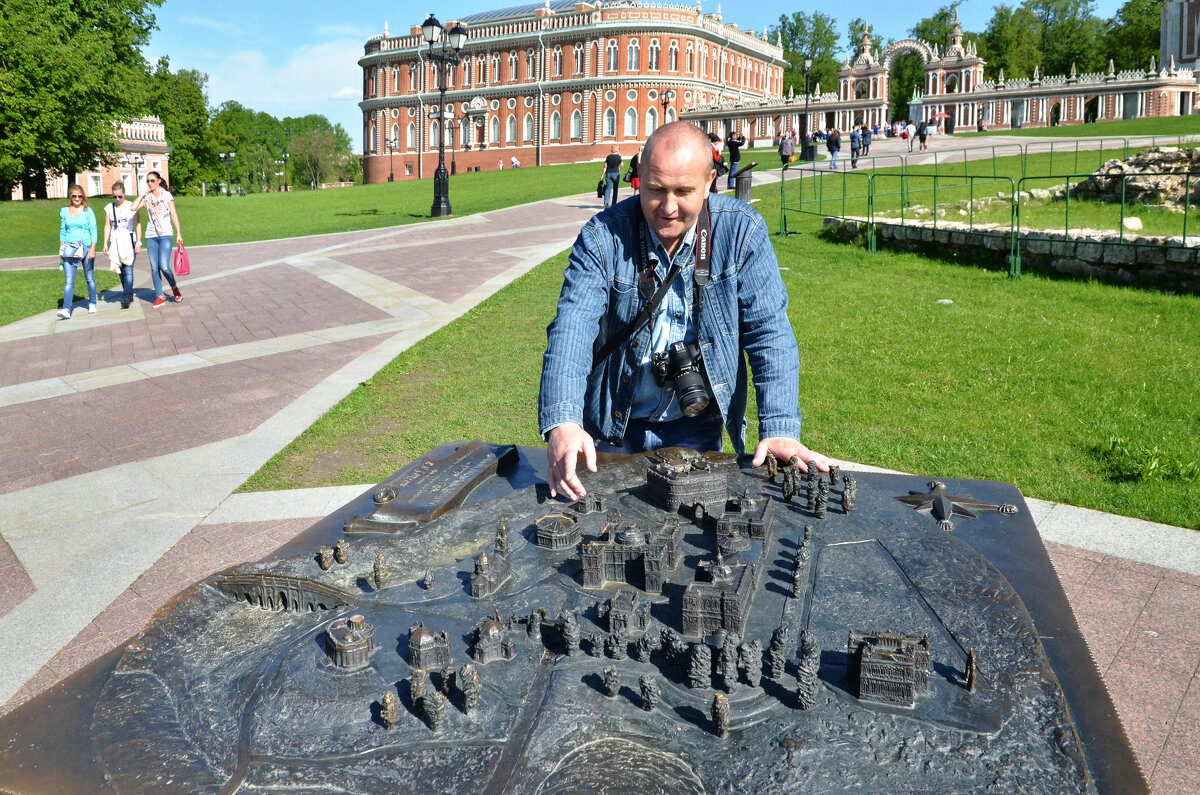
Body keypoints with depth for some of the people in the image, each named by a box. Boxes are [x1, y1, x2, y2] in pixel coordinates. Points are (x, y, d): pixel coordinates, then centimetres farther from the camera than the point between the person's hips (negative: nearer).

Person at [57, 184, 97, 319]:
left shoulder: (87, 211, 1)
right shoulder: (64, 212, 10)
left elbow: (93, 230, -2)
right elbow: (62, 231, 15)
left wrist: (93, 249, -10)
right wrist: (61, 249, 10)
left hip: (86, 247, -1)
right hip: (70, 249, 2)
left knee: (90, 278, 8)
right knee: (69, 281, -7)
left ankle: (92, 304, 25)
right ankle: (66, 309, -15)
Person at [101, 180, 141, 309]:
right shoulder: (109, 208, 10)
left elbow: (138, 225, 0)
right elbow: (107, 226, 12)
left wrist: (138, 243, -5)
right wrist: (105, 243, 7)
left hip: (129, 243, -4)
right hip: (116, 244, 4)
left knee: (128, 270, -14)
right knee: (121, 271, 7)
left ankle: (126, 298, -19)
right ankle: (129, 294, 18)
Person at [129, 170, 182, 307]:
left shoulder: (166, 195, 1)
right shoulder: (147, 198, 9)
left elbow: (174, 215, -1)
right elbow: (133, 208, -6)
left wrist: (179, 234, -6)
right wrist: (144, 193, -2)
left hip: (165, 234, -4)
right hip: (151, 235, 4)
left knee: (164, 266, -15)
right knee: (154, 268, 2)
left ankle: (174, 287, 12)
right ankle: (159, 296, 8)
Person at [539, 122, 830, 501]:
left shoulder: (741, 231, -10)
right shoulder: (602, 237, -13)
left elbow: (769, 332, -11)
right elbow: (571, 329, -24)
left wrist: (780, 429, -23)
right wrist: (562, 423, -40)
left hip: (696, 428, 1)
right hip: (612, 429, 0)